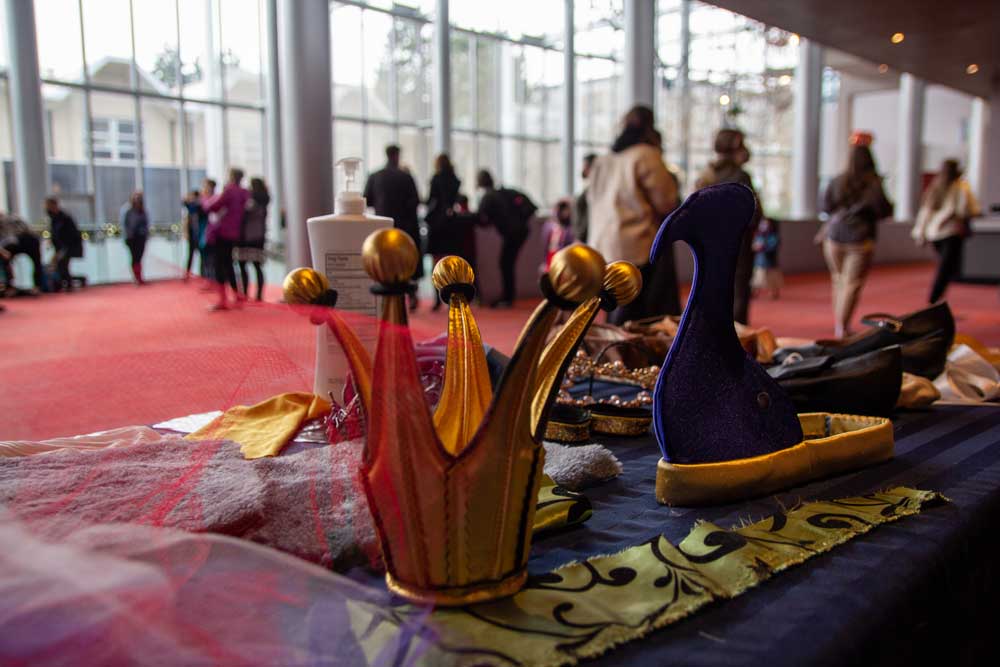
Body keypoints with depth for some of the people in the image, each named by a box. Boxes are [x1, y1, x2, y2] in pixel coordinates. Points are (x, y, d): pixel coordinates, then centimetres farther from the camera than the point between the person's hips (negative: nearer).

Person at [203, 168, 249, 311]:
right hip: (235, 233, 7)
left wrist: (209, 200, 7)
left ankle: (223, 300, -6)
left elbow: (211, 207, -13)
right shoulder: (245, 193, 7)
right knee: (228, 263, 19)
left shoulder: (228, 191, -14)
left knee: (219, 264, -3)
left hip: (222, 232, -7)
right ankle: (237, 295, 18)